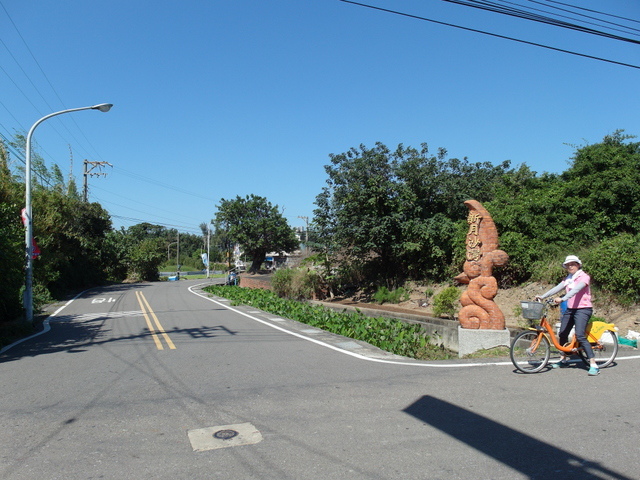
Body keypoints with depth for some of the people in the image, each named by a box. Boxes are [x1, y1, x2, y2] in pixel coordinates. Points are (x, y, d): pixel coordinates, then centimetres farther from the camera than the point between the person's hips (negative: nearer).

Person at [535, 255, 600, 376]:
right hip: (570, 309, 8)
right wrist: (542, 296, -3)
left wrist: (562, 299, -38)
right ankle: (563, 360, 25)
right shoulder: (568, 278, 14)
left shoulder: (584, 276, -8)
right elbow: (557, 288, 7)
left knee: (580, 336, -19)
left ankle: (593, 365, -16)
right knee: (562, 334, 9)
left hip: (583, 309, -8)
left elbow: (576, 290, -25)